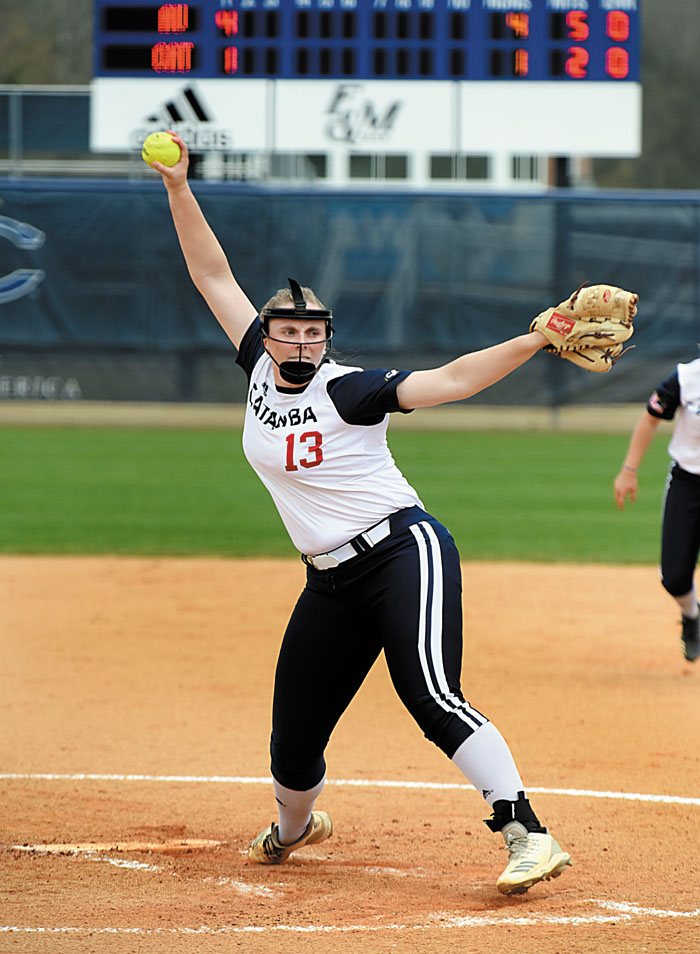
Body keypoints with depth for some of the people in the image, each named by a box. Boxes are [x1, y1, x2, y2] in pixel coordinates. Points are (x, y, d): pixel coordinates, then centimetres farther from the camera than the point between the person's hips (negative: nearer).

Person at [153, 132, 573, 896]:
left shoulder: (348, 390, -8)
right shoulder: (261, 371, 8)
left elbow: (449, 381, -19)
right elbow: (213, 275, 11)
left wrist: (534, 342, -32)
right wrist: (179, 188, 4)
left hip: (403, 552, -6)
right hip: (331, 583, 6)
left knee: (432, 698, -26)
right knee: (293, 741, 8)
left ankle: (528, 834, -29)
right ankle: (294, 828, 42)